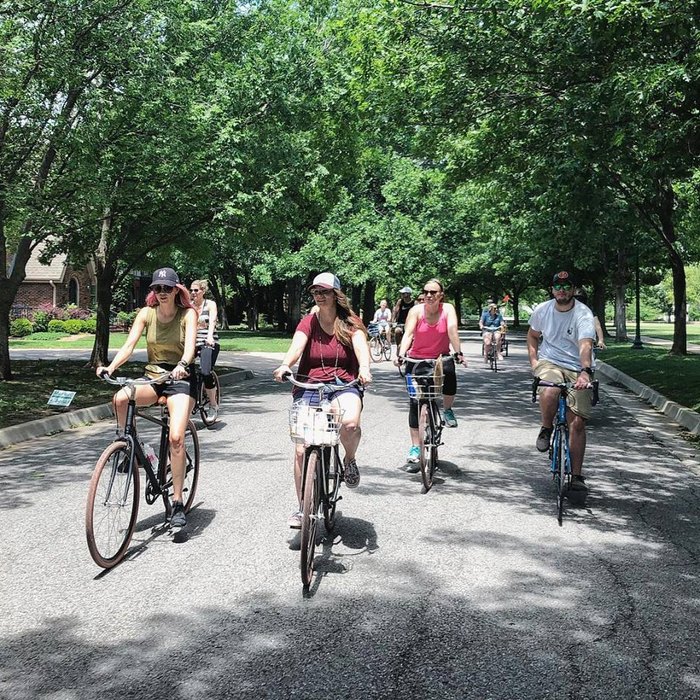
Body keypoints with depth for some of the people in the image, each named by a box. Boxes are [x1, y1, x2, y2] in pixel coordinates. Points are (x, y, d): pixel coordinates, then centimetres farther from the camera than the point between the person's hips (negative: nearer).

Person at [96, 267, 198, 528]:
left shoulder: (187, 314, -6)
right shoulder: (146, 313, 2)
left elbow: (190, 345, -21)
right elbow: (129, 344, -8)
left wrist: (182, 365, -43)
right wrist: (110, 367, -27)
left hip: (180, 378, -3)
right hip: (153, 377, 3)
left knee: (176, 438, -20)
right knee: (120, 398, -30)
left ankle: (177, 503, -9)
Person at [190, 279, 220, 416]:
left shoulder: (210, 304, -1)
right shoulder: (189, 306, 11)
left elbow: (212, 320, -18)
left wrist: (209, 336, -37)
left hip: (209, 343, -4)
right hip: (192, 343, 4)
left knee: (206, 373, -23)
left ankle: (213, 405, -3)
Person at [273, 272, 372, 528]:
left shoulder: (350, 323, 3)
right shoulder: (308, 323, 4)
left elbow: (361, 345, -15)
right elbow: (297, 346, -14)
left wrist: (364, 368, -37)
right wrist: (285, 365, -35)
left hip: (343, 385, -1)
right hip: (309, 386, 1)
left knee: (350, 422, -35)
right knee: (302, 450, -5)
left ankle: (349, 460, 1)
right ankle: (302, 508, 14)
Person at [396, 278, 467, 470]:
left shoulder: (447, 309, -9)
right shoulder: (416, 310, -11)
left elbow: (452, 330, -22)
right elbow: (408, 334, -21)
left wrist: (458, 353, -36)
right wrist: (401, 355, -37)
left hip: (441, 358, 0)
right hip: (417, 360, 0)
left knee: (449, 372, -34)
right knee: (415, 402, -6)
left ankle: (448, 410, -3)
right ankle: (415, 448, 1)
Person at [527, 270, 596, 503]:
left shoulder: (583, 314, -14)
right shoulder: (542, 310, -1)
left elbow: (585, 345, -30)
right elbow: (532, 335, 18)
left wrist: (585, 372, -46)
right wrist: (533, 360, 4)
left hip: (577, 370, -1)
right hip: (549, 363, 1)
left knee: (577, 422, -7)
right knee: (550, 392, -35)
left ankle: (576, 477, 3)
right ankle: (546, 429, -3)